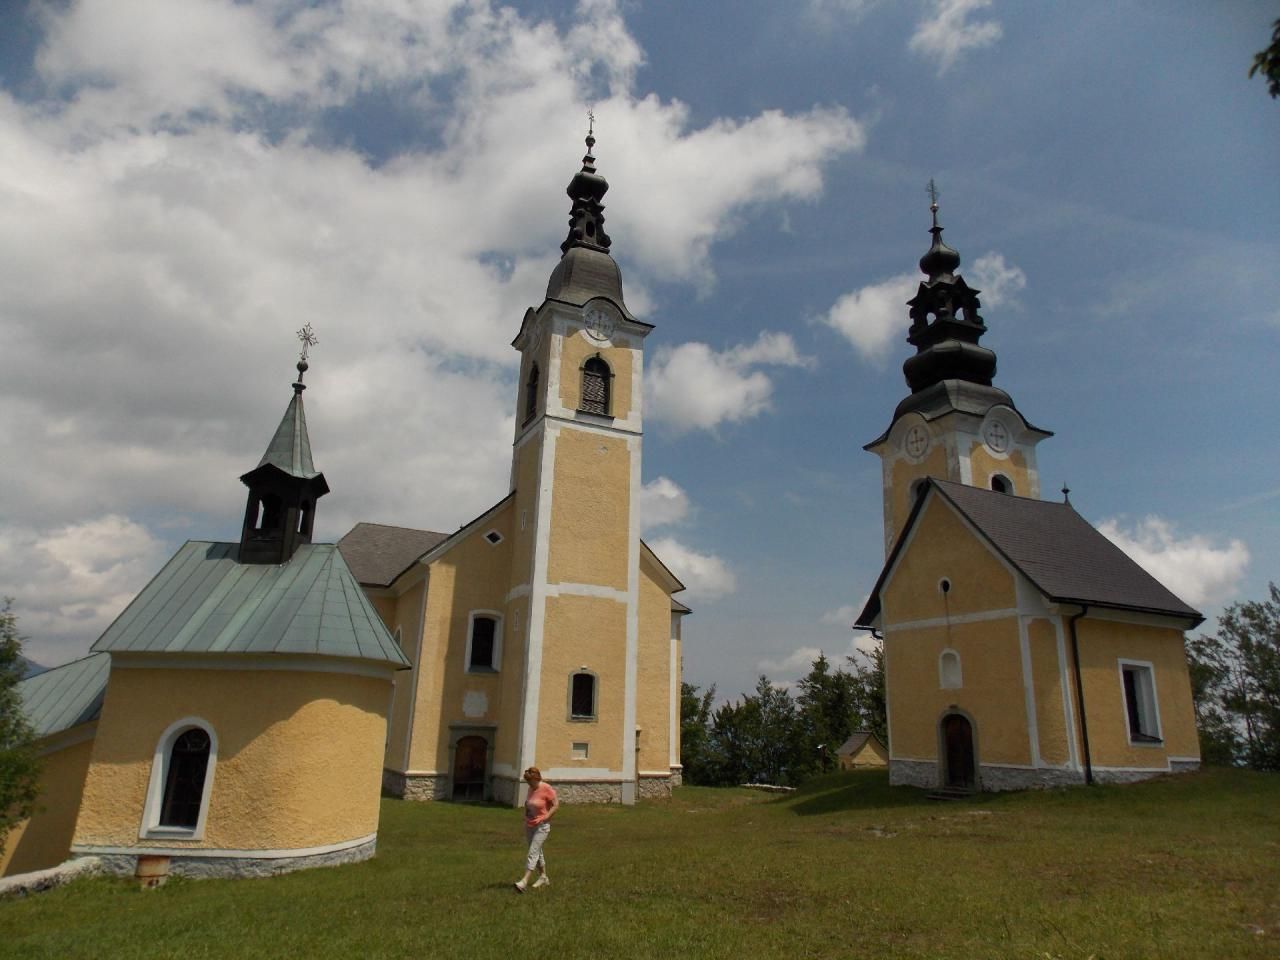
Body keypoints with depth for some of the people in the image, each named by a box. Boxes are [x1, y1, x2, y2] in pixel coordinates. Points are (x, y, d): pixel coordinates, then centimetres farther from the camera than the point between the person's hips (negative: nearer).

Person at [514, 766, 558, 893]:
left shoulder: (546, 789, -15)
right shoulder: (531, 789, 5)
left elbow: (556, 805, -14)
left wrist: (544, 818, -19)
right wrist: (525, 816, 6)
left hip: (541, 826, -8)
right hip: (529, 826, 8)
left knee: (533, 853, -13)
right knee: (537, 852, 16)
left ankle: (524, 882, -16)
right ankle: (543, 877, 30)